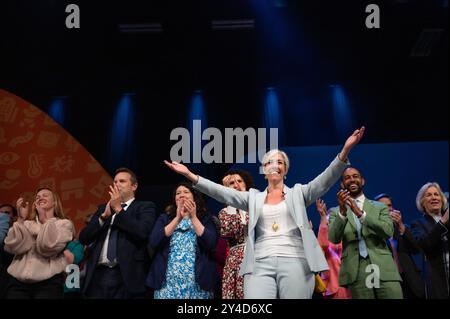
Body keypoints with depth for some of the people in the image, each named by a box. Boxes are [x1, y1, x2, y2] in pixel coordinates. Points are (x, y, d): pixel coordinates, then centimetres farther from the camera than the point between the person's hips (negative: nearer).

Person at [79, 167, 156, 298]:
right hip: (98, 276, 4)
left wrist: (119, 209, -7)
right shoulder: (103, 208, 19)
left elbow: (143, 232, -14)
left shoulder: (144, 207, 5)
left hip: (126, 278, -4)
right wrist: (104, 215, -4)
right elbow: (83, 238, 9)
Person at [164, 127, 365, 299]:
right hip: (260, 264, 1)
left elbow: (324, 181, 1)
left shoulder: (297, 193, 15)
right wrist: (190, 175, -3)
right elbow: (223, 193, 8)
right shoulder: (254, 197, 18)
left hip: (294, 262, -1)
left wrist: (345, 151, -14)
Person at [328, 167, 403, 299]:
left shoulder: (380, 207, 15)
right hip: (356, 273, 0)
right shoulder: (336, 212, 13)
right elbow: (334, 238, -4)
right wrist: (342, 211, -18)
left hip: (383, 270, 1)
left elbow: (388, 231, -4)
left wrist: (361, 213, -14)